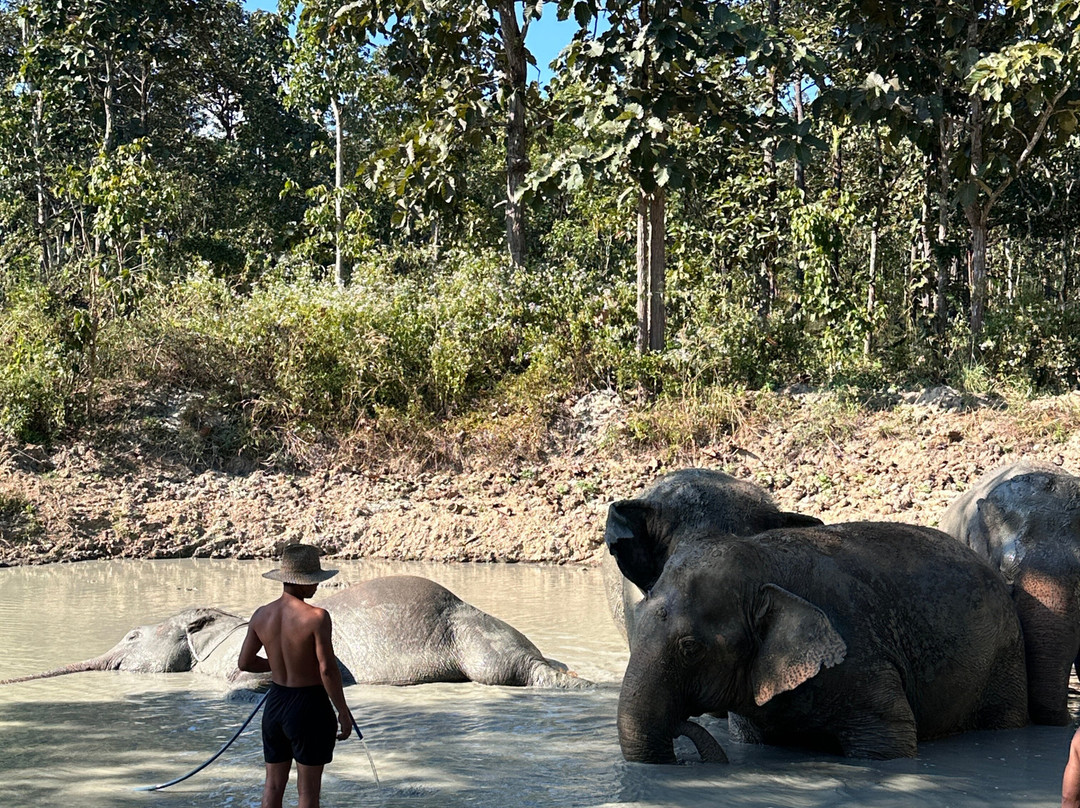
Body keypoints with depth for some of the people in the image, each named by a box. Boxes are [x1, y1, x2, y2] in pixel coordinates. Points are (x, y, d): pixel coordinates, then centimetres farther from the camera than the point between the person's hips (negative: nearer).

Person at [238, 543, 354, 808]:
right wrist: (344, 713, -10)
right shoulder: (316, 617, -20)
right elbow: (327, 669, -20)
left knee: (273, 784, 15)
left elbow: (244, 662, 6)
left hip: (275, 704, 6)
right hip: (309, 706, -5)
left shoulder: (262, 615, -2)